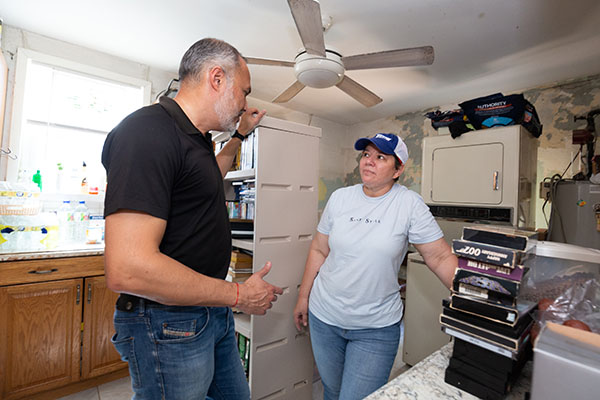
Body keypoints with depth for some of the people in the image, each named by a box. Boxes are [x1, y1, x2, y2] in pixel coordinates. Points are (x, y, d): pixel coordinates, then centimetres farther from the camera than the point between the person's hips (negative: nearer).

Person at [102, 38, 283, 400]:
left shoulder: (196, 139, 8)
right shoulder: (149, 131, -22)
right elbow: (128, 269, -30)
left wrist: (241, 134, 26)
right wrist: (240, 294, -20)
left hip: (213, 313, 9)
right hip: (169, 325, -9)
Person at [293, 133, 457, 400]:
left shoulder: (409, 204, -11)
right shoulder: (340, 198, -3)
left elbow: (441, 258, -7)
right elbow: (319, 250, 3)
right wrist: (303, 297, 7)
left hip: (376, 328, -3)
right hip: (324, 317, 3)